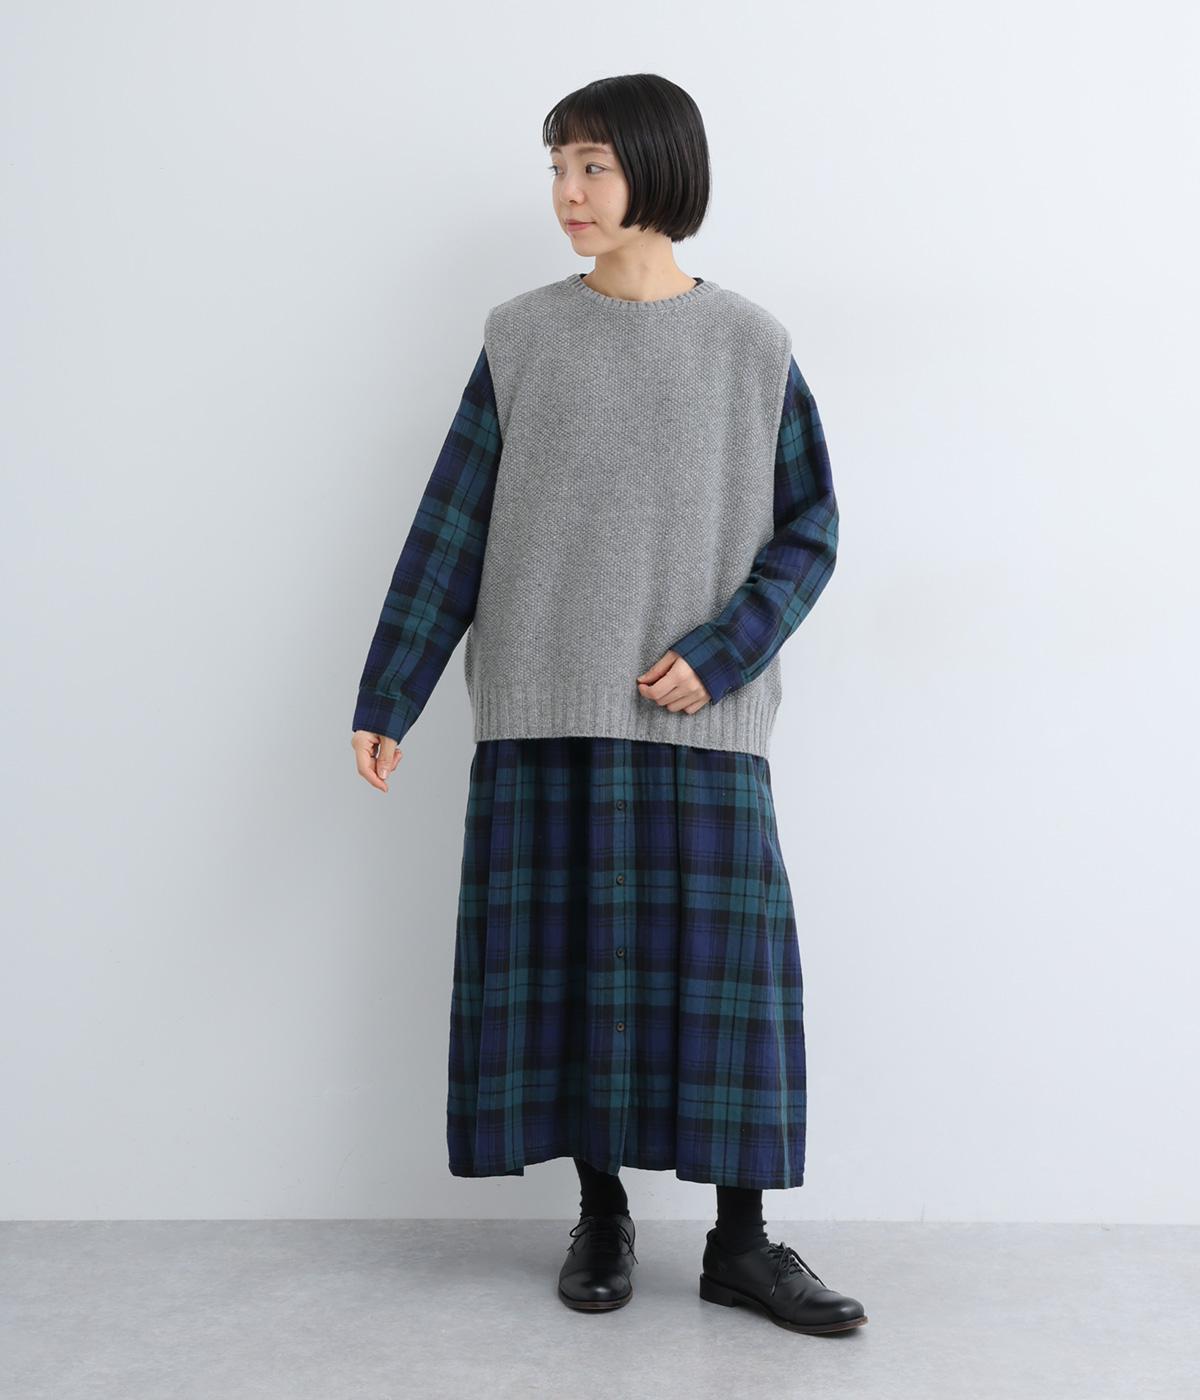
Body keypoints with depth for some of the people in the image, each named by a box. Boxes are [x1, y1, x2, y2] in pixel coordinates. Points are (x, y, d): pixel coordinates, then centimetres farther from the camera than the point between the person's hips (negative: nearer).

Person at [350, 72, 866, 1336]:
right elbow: (450, 529, 3)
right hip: (547, 708, 1)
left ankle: (740, 1243, 11)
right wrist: (387, 700, -2)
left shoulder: (752, 347, 3)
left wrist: (716, 656, -12)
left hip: (699, 717, 0)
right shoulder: (521, 340, 5)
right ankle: (601, 1216, 19)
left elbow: (808, 534, 3)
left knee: (727, 961, -1)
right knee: (567, 958, 4)